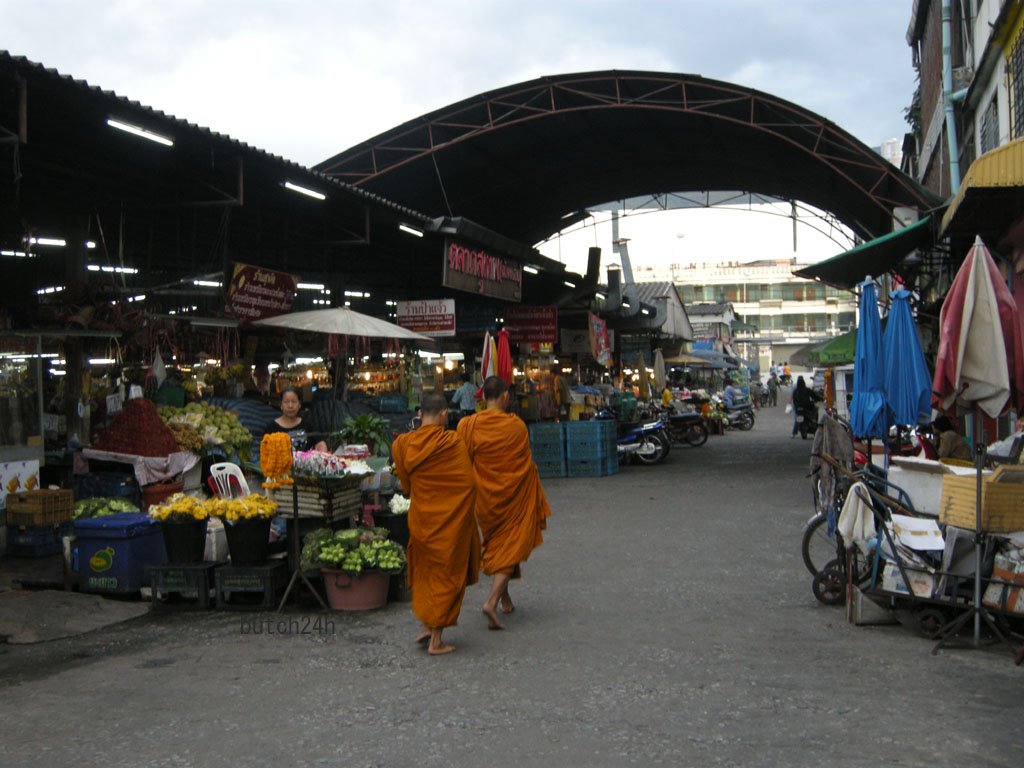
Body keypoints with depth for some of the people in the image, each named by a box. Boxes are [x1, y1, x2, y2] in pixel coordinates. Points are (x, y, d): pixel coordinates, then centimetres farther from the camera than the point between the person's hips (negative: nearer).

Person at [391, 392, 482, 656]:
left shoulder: (402, 444, -4)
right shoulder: (453, 442, -16)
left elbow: (405, 485, 5)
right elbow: (469, 482, -13)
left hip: (420, 517, 4)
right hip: (452, 520, -4)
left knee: (425, 572, 23)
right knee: (447, 575, 7)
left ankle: (426, 627, 24)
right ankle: (436, 640, 9)